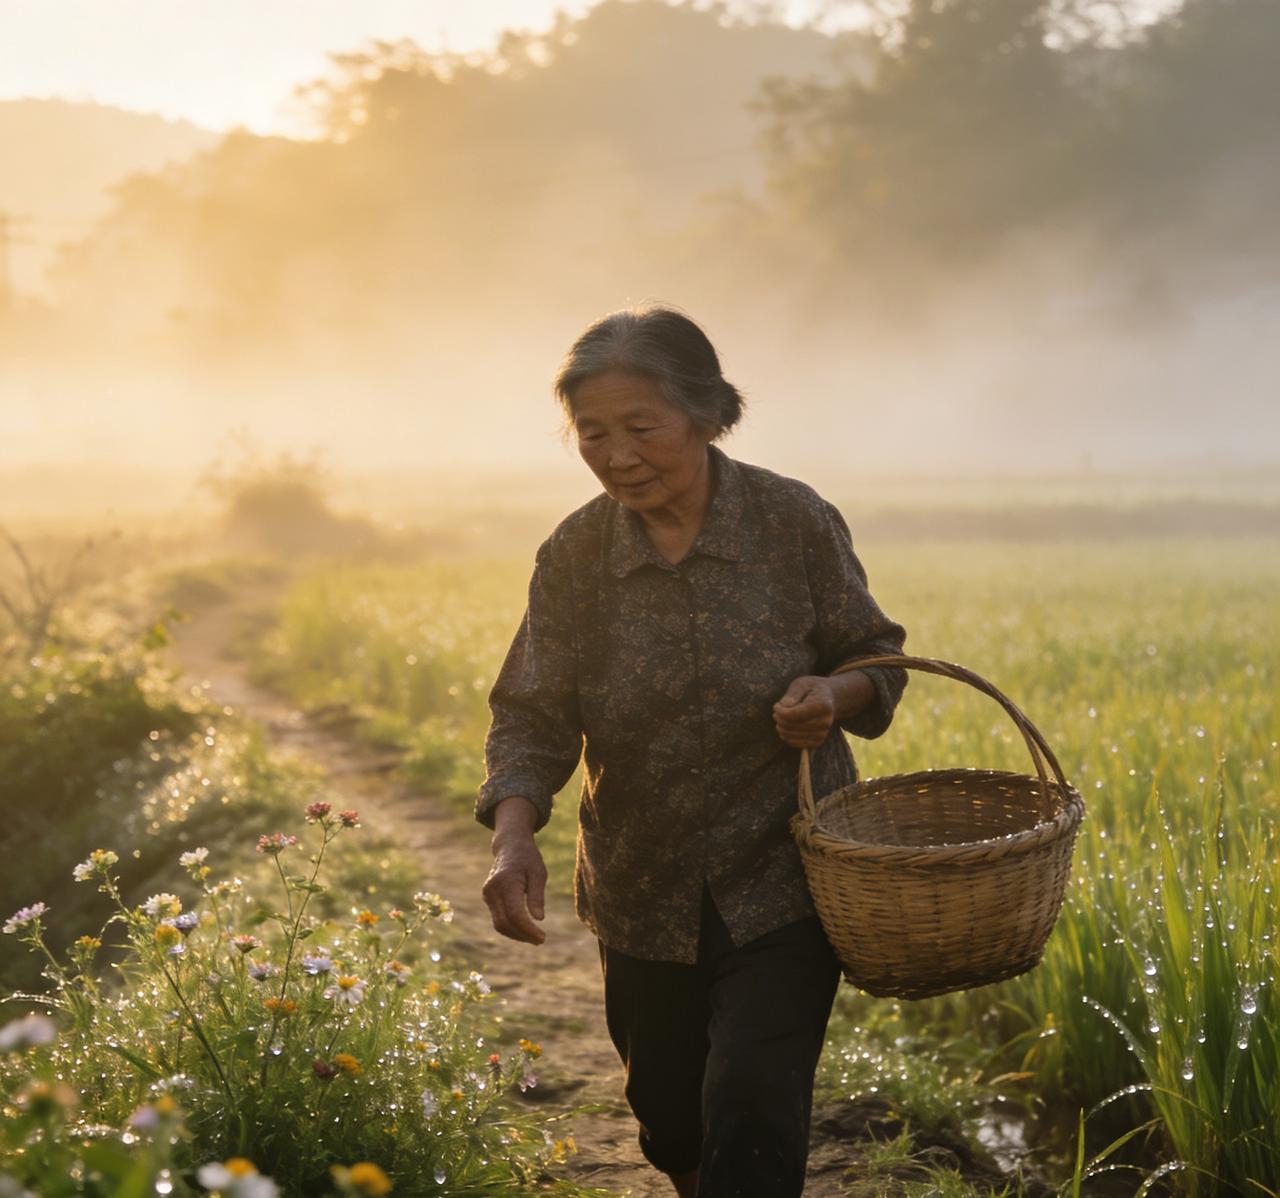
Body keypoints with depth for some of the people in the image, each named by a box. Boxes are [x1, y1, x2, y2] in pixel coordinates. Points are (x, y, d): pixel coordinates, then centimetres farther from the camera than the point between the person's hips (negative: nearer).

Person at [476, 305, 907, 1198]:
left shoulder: (796, 523, -10)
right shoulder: (573, 557, -6)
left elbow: (877, 658, 2)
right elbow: (532, 718, -8)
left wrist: (833, 698, -22)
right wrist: (514, 835, -27)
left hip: (783, 882, -3)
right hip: (647, 897, 3)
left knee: (752, 1126, -12)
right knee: (673, 1126, 17)